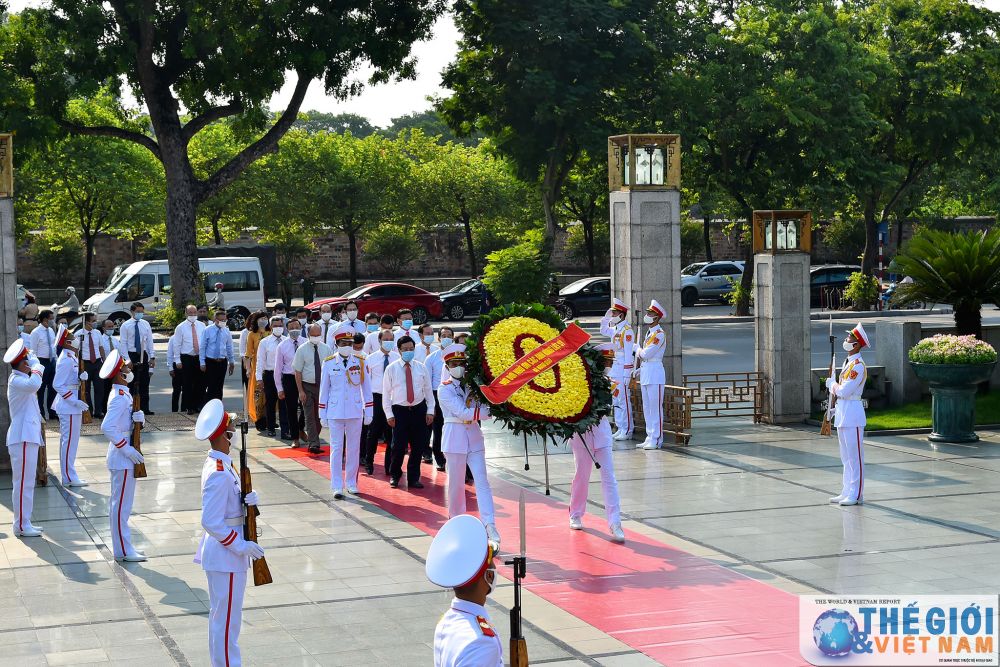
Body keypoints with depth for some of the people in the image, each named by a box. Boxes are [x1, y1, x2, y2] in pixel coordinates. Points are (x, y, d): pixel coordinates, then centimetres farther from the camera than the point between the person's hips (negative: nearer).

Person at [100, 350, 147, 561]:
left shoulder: (123, 394, 11)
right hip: (123, 459, -10)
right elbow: (107, 427, -28)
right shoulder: (120, 398, -19)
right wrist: (127, 449, -24)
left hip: (123, 458, 10)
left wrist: (139, 417, -7)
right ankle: (123, 551, 0)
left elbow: (134, 422, 16)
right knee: (121, 504, -4)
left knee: (119, 503, 15)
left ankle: (123, 546, 23)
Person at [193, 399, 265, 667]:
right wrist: (241, 546, -21)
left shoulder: (220, 464, 5)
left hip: (225, 551, 10)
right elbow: (210, 522, -26)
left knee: (221, 615, 21)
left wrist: (249, 500, -6)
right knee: (227, 618, 0)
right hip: (226, 554, -10)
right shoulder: (219, 474, -25)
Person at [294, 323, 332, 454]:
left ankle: (313, 442, 22)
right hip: (307, 386, -3)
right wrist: (301, 391, -11)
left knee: (319, 415, 9)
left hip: (323, 386, 3)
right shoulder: (302, 350, -5)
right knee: (310, 416, -6)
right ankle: (314, 444, -8)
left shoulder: (326, 349, 2)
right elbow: (298, 371, -5)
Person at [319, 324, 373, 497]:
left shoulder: (360, 362, 2)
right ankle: (337, 487, 4)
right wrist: (322, 414, 3)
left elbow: (366, 388, 6)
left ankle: (352, 484, 19)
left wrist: (368, 412, 4)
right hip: (335, 412, -1)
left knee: (354, 448, 8)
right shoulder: (328, 363, -1)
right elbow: (324, 389, 4)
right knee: (336, 449, 0)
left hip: (355, 412, 1)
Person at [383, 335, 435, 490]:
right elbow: (386, 393, 0)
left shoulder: (421, 367, 6)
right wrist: (389, 414, -5)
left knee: (418, 446, 4)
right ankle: (394, 476, 19)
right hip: (399, 411, -2)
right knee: (398, 446, -3)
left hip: (419, 410, 2)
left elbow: (428, 390, 9)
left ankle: (413, 478, 17)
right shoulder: (391, 369, 0)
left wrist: (430, 411, 3)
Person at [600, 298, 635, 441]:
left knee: (624, 400, -6)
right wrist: (606, 317, 17)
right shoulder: (616, 328, 12)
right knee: (616, 400, 13)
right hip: (615, 367, 9)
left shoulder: (627, 330, -15)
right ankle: (621, 428, 20)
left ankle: (627, 431, -1)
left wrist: (627, 375, -20)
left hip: (623, 366, -9)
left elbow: (628, 353, -18)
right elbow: (604, 331, 35)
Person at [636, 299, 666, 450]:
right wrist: (640, 370, 12)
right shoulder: (649, 332, 16)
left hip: (655, 374, -9)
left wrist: (639, 352, 1)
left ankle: (656, 440, -1)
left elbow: (647, 353, -20)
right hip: (645, 374, 9)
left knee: (655, 408, -5)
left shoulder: (659, 334, -13)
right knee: (647, 408, 12)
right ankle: (650, 438, 19)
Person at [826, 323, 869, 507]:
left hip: (852, 414, -10)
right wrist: (836, 408, 11)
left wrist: (832, 384, -4)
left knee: (855, 456, -4)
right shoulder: (847, 362, 14)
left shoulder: (858, 366, -17)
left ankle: (856, 495, 1)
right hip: (843, 413, 10)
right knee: (846, 456, 14)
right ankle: (846, 492, 21)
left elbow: (844, 391, -21)